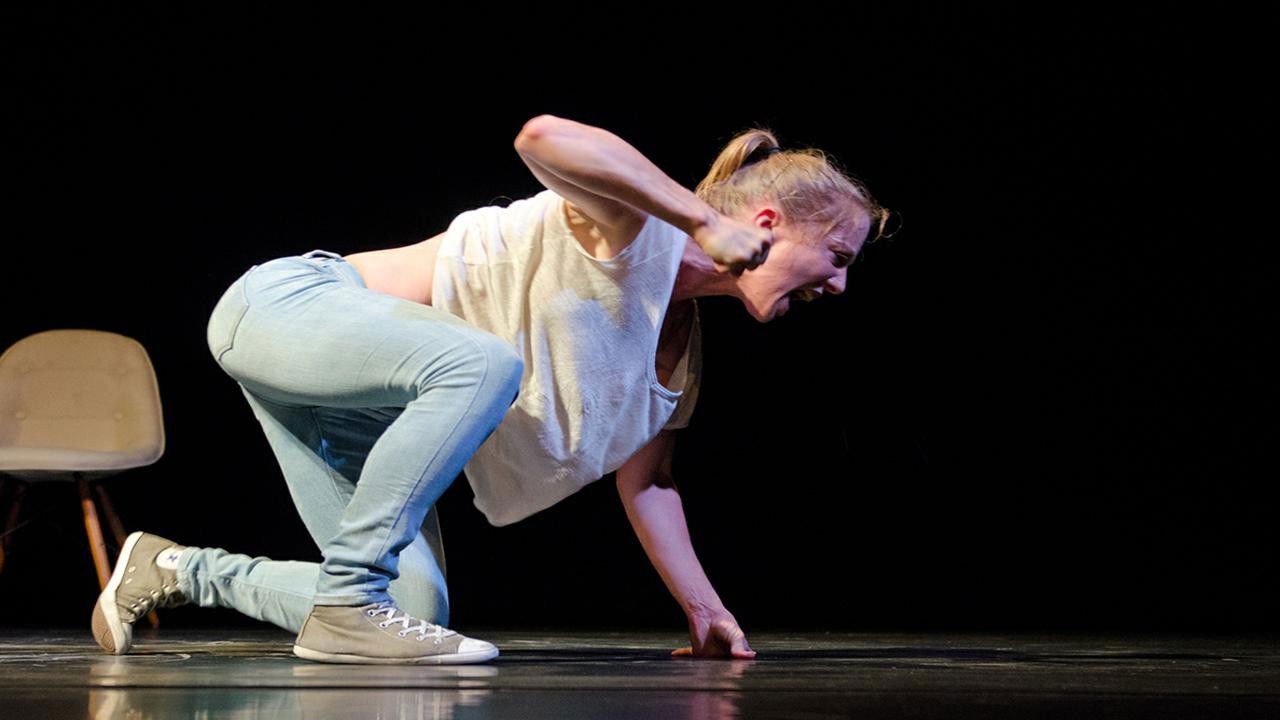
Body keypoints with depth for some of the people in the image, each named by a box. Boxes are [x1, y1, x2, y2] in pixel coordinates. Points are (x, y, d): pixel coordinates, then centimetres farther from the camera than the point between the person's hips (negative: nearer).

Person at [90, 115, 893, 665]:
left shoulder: (684, 343, 8)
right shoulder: (636, 228, -20)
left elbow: (646, 480, 16)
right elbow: (544, 138, -41)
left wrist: (706, 611, 7)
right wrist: (707, 221, -36)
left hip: (367, 414, 9)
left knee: (416, 610, -2)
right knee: (482, 362, -37)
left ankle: (178, 569, 18)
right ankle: (346, 600, -28)